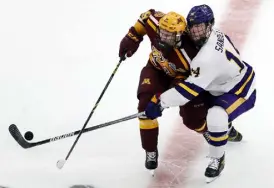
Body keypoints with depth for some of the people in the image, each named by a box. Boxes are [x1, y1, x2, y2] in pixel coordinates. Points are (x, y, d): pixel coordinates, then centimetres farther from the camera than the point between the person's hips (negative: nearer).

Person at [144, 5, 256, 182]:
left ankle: (217, 159, -8)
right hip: (230, 81, 11)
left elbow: (191, 88, -38)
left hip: (241, 91, -11)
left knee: (216, 118, -34)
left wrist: (160, 102, -37)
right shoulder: (215, 34, -10)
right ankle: (227, 130, 54)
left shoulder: (208, 57, -38)